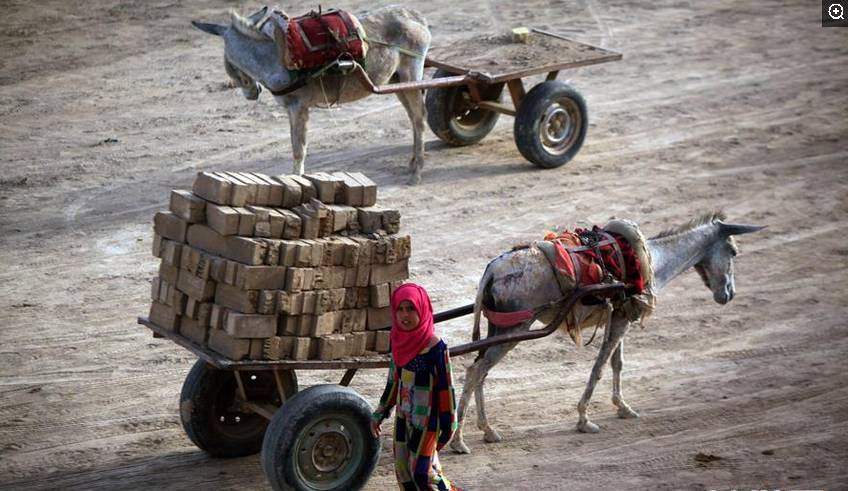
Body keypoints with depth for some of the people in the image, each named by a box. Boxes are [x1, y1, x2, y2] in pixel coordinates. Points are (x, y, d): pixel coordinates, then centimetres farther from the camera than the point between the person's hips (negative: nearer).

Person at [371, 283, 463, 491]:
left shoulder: (435, 347, -19)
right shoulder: (400, 342, 1)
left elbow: (446, 386, -15)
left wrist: (448, 423, -14)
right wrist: (380, 413, 19)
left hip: (426, 418, -7)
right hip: (403, 416, 7)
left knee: (422, 471, -5)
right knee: (403, 469, 9)